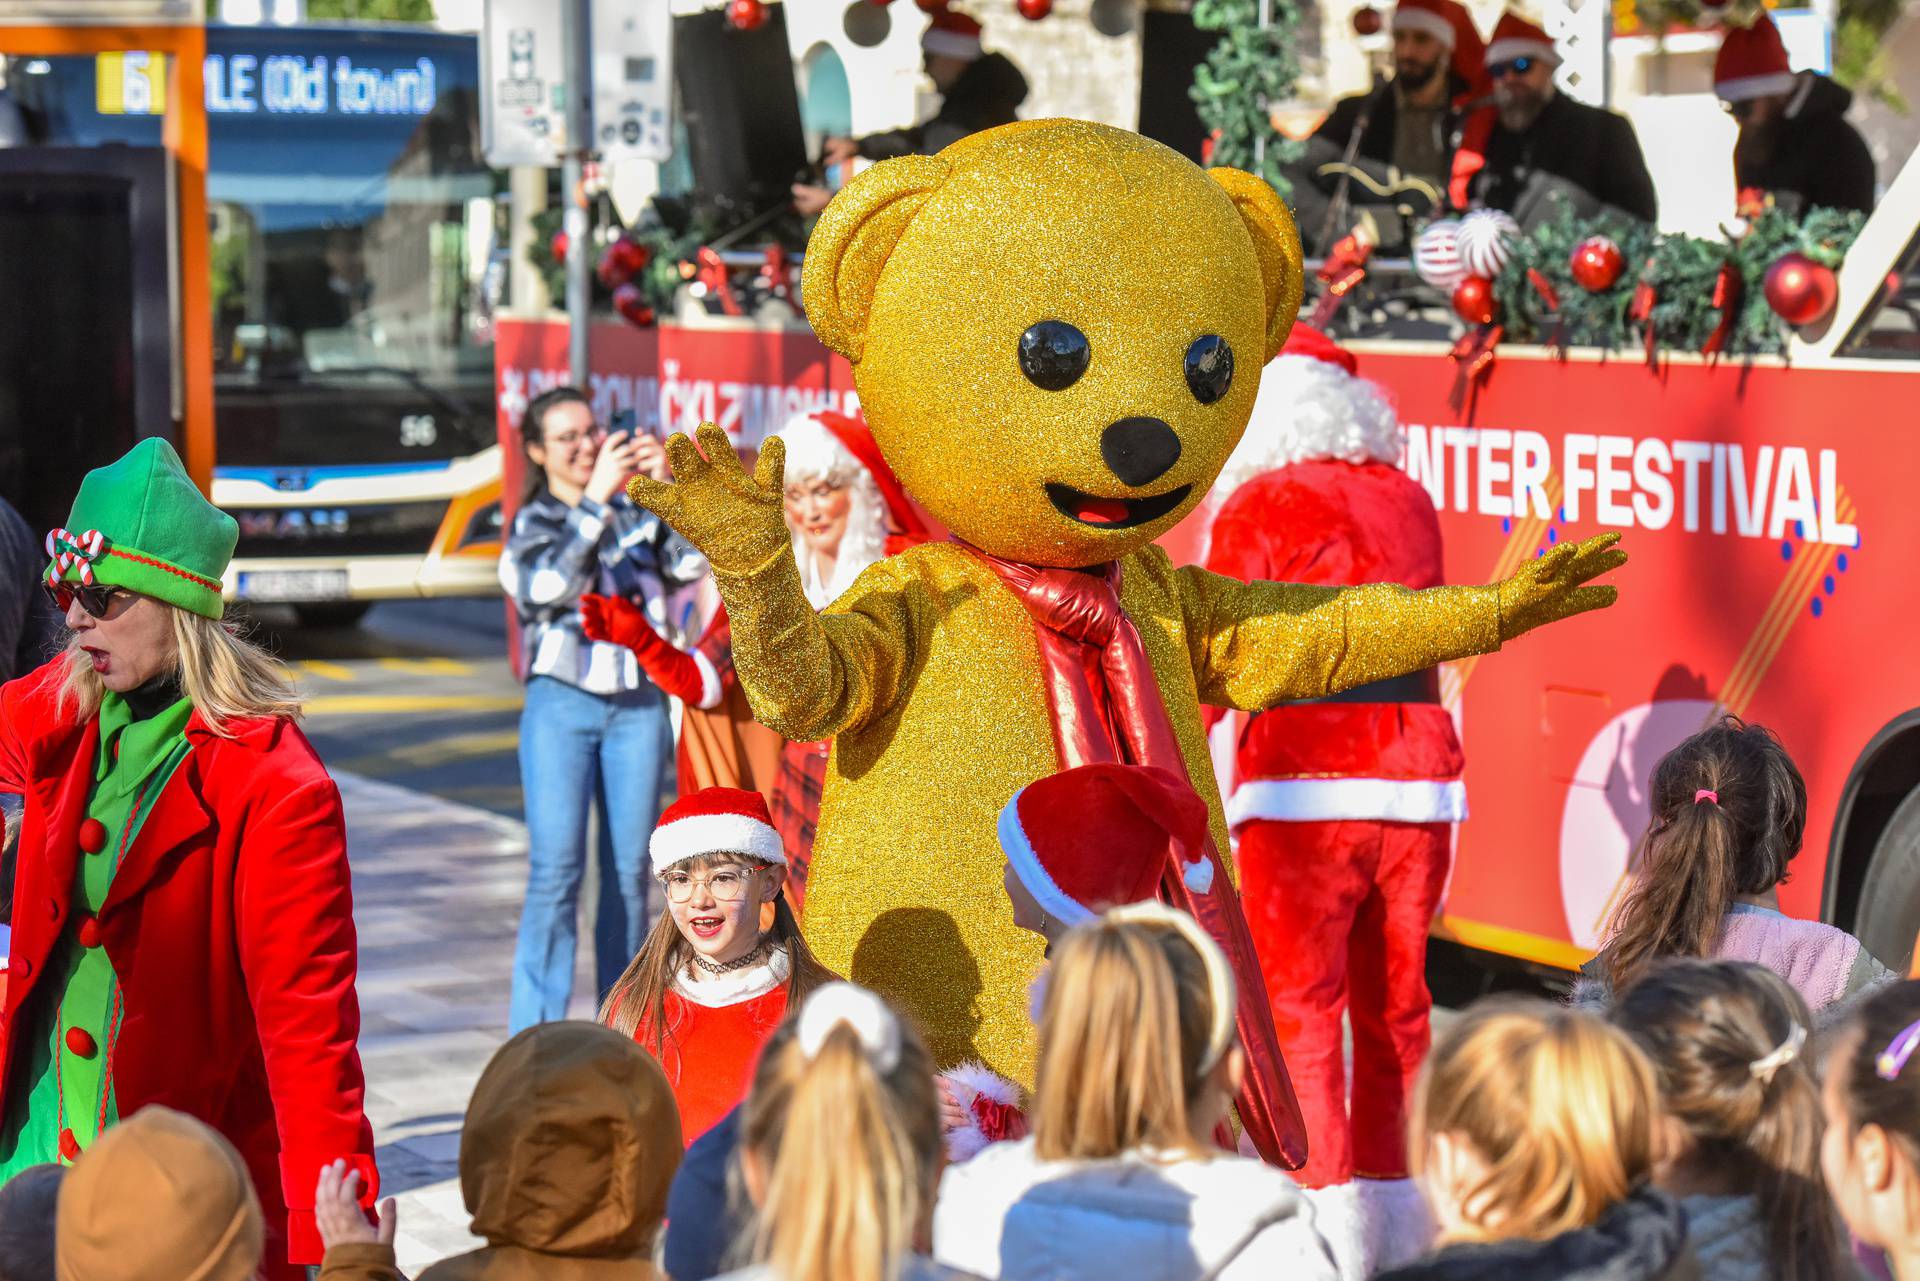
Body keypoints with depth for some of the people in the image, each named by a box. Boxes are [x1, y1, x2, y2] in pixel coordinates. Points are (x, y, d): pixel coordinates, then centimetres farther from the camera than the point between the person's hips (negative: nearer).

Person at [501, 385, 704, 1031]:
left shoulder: (638, 513, 8)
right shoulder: (532, 524, 4)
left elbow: (690, 564, -7)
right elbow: (546, 585, -17)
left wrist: (666, 486, -16)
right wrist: (595, 500, -19)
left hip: (638, 707, 2)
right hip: (561, 706, -2)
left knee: (629, 871, 3)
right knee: (556, 869, -11)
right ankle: (535, 1037, -9)